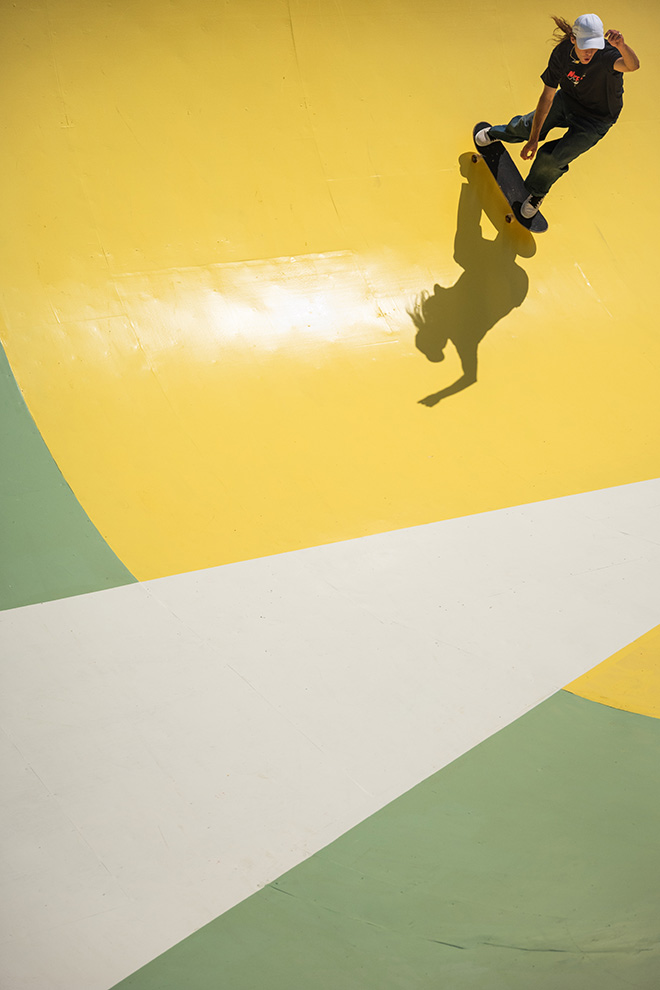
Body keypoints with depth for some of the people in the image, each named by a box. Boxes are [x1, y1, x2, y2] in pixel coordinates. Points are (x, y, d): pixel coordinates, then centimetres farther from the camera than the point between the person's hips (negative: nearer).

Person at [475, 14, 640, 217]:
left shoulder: (607, 54, -38)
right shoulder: (562, 52, -25)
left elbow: (633, 65, -61)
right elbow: (547, 96, -18)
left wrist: (621, 46, -83)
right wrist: (533, 139, -16)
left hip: (595, 120, -4)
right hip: (568, 99, 4)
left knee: (551, 158, -15)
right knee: (527, 128, 20)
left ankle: (537, 192, 20)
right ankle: (499, 133, 60)